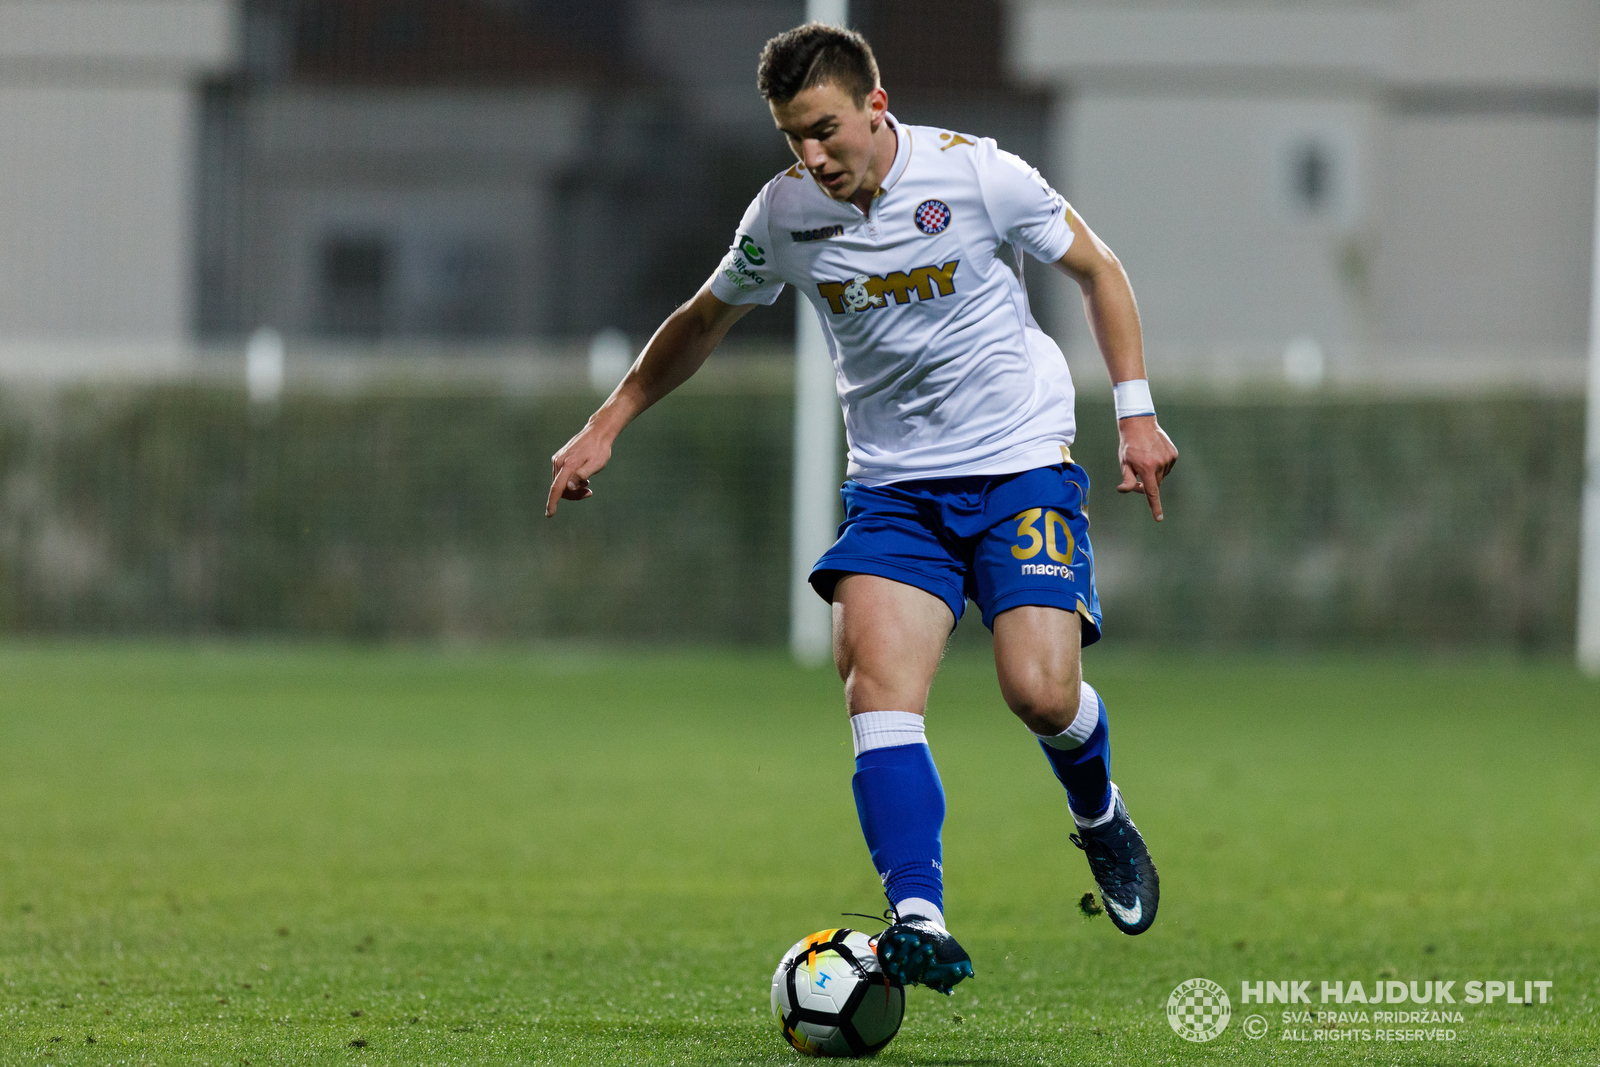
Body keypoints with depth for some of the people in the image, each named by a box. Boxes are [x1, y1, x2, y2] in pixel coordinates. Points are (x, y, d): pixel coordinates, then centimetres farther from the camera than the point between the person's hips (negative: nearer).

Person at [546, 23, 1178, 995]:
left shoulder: (976, 175, -12)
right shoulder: (784, 215, -2)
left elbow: (1097, 270, 2)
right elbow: (703, 322, 17)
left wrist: (1137, 412, -2)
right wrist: (606, 428, 14)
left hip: (1021, 466, -3)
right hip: (892, 484, 3)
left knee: (1041, 692, -17)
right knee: (878, 681, -21)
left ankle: (1100, 815, 19)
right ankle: (922, 923, -29)